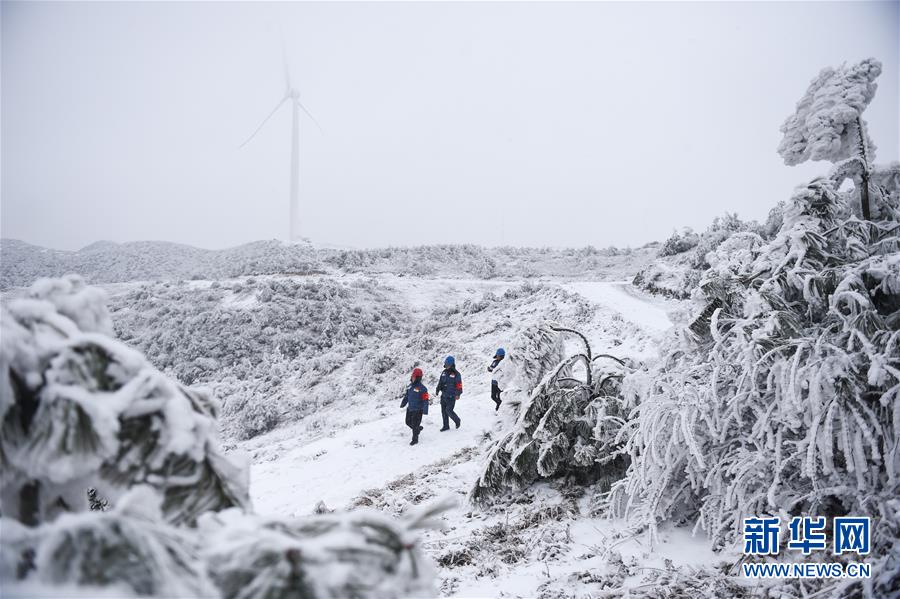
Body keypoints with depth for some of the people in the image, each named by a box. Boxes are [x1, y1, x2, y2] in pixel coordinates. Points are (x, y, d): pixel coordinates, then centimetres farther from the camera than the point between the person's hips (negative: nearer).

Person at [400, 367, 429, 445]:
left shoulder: (422, 388, -19)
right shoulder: (410, 386, 4)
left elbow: (425, 400, -20)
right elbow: (406, 396, 17)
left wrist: (425, 410, -24)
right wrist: (403, 403, 24)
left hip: (418, 410, -7)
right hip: (410, 409, 7)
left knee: (415, 425, 0)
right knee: (408, 422, 19)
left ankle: (415, 439, 18)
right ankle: (419, 428, 44)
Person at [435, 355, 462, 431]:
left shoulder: (456, 374, -11)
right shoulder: (444, 372, 8)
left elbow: (459, 385, -13)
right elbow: (440, 382, 16)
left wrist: (458, 394, -20)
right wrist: (437, 390, 8)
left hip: (451, 396, -6)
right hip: (443, 395, 6)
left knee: (449, 411, -9)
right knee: (443, 411, 9)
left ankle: (457, 420, 18)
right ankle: (446, 426, 22)